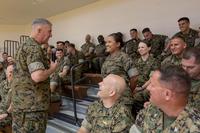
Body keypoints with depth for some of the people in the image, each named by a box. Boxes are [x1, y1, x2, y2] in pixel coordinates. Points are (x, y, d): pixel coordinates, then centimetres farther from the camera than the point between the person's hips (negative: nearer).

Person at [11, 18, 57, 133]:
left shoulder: (25, 45, 17)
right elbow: (37, 76, -29)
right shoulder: (34, 47, -16)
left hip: (22, 103, 10)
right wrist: (53, 68, -11)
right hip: (32, 105, -10)